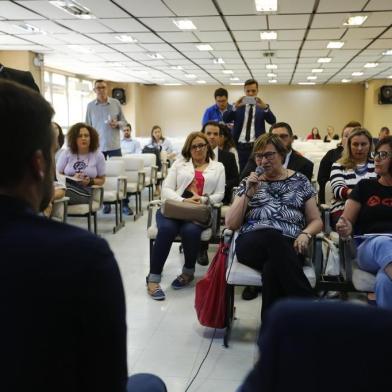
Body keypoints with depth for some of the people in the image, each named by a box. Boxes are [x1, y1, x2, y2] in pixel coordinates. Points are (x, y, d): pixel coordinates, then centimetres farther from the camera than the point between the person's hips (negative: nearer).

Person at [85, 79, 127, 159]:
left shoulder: (116, 103, 3)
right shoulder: (90, 106, 4)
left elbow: (124, 122, 9)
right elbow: (88, 126, 9)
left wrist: (117, 124, -14)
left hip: (114, 146, 0)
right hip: (97, 146, 0)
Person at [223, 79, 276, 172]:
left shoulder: (262, 106, 7)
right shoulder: (238, 106, 9)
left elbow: (272, 121, -7)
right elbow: (225, 119, -4)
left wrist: (265, 107, -26)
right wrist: (235, 107, -22)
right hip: (240, 146, 1)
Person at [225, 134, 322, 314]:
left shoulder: (300, 181, 17)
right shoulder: (249, 182, 18)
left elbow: (316, 221, 17)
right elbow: (231, 224, 9)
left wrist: (305, 234, -7)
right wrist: (248, 193, -2)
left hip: (289, 246, 0)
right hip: (251, 244, 1)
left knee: (272, 269, -40)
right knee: (272, 237, -39)